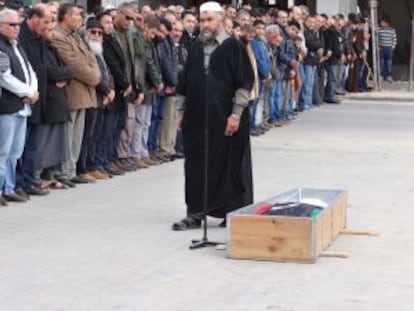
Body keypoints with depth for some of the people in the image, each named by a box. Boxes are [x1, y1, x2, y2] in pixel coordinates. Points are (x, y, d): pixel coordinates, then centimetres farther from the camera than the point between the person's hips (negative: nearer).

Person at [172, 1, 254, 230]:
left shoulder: (233, 47, -5)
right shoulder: (195, 49, 11)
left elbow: (245, 83, -8)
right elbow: (185, 84, 16)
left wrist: (236, 114, -13)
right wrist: (182, 112, 13)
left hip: (224, 119, -5)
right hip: (197, 119, 5)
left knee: (229, 166, 2)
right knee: (196, 167, 6)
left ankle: (232, 213, 12)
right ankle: (195, 213, 11)